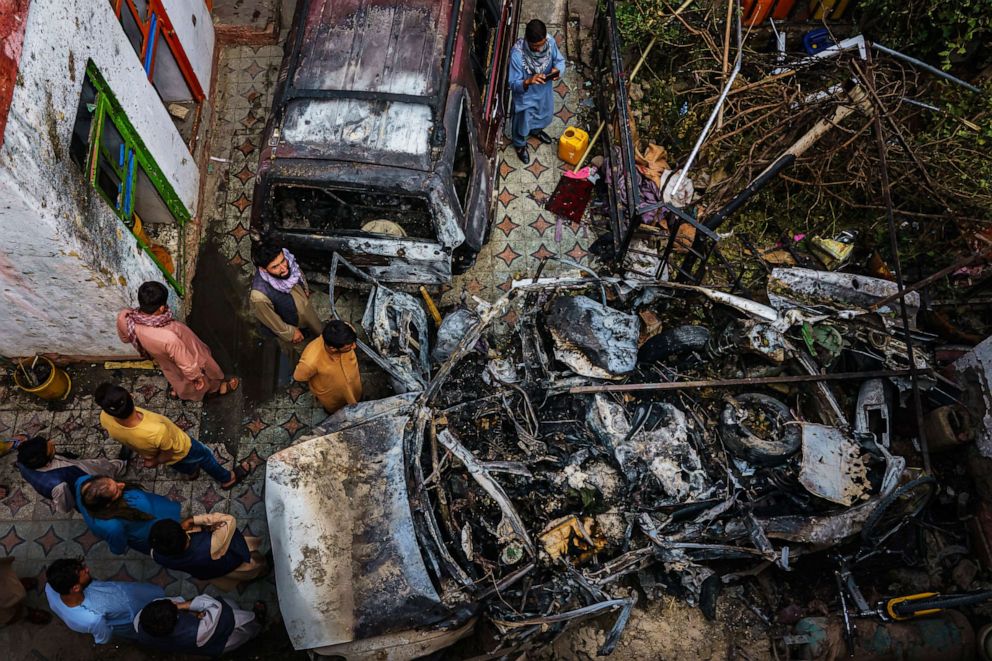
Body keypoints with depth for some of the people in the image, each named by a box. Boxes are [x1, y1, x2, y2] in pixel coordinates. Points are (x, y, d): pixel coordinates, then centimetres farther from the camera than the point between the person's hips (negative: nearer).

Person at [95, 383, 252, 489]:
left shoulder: (105, 418, -34)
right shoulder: (156, 431, -49)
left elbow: (127, 438, -10)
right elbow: (168, 453, -25)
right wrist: (155, 462, -3)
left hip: (147, 452, 5)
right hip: (178, 450, -5)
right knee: (204, 455, 28)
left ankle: (191, 471, 71)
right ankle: (227, 478, 55)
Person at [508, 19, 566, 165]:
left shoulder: (550, 41, -24)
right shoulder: (517, 54, -37)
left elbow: (560, 60, -6)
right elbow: (514, 84, -31)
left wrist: (558, 70, -30)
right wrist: (528, 81, -52)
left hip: (544, 90, 5)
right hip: (525, 95, -5)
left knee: (543, 114, 33)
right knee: (523, 122, 22)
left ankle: (536, 131, 68)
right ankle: (520, 144, 54)